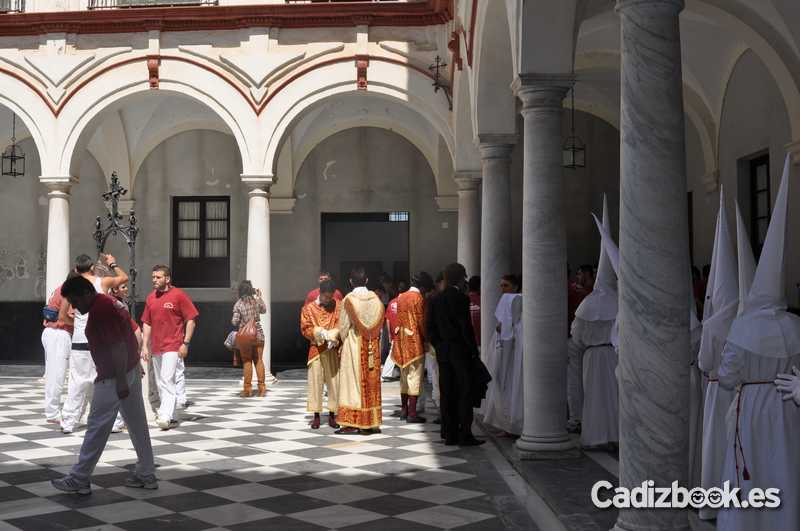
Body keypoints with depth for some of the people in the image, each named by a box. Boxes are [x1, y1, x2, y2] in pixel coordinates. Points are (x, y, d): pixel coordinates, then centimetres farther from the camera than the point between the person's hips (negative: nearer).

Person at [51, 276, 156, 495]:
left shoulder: (100, 311, -18)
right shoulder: (108, 303, 13)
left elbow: (118, 347, -24)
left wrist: (120, 381, -24)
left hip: (115, 378, -10)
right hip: (131, 371, 10)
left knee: (97, 427, -2)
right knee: (137, 424, 11)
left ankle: (79, 479, 7)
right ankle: (146, 475, 17)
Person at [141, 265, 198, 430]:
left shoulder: (178, 295, -6)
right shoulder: (151, 297, 12)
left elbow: (190, 320, -6)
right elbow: (147, 323, 17)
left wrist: (185, 343, -11)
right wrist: (145, 346, 10)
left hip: (173, 346, -7)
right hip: (155, 347, 7)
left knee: (167, 380, -16)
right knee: (160, 384, 11)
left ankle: (165, 416, -18)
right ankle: (172, 417, 20)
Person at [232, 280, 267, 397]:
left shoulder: (238, 304, -9)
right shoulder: (257, 300, -2)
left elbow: (235, 322, -9)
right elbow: (264, 310, 18)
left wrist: (233, 320, 13)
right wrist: (260, 297, 23)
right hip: (258, 334, 2)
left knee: (247, 362, 6)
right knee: (259, 360, 10)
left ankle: (247, 389, 8)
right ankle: (262, 387, 10)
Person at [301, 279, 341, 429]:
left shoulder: (338, 306, 3)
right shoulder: (309, 308, 2)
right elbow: (305, 328, -1)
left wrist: (332, 336, -19)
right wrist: (319, 332, -17)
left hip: (333, 350, 0)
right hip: (316, 349, 0)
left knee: (334, 381, 1)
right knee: (315, 382, 0)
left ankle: (332, 415, 9)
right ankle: (316, 415, 7)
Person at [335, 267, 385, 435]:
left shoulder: (348, 300, -10)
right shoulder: (376, 299, 0)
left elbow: (343, 326, -5)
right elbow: (380, 325, 4)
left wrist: (344, 343, 9)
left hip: (353, 346, -4)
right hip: (372, 347, 4)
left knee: (354, 382, 0)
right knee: (372, 383, 9)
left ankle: (352, 422, -1)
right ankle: (372, 422, 12)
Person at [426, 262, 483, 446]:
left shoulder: (434, 300, 6)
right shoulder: (462, 299, -12)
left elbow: (429, 328, 7)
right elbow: (466, 327, -14)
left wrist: (438, 345, 14)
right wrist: (474, 350, -6)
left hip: (443, 353, 6)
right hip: (461, 352, -6)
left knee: (447, 394, 8)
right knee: (465, 393, 0)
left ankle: (449, 434, 11)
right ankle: (465, 435, -1)